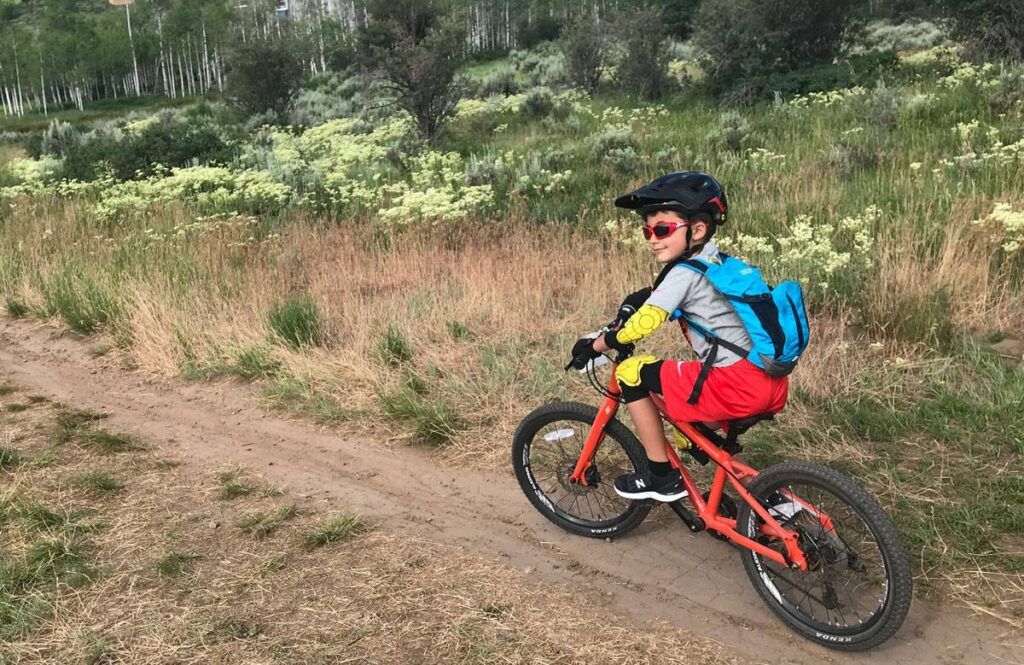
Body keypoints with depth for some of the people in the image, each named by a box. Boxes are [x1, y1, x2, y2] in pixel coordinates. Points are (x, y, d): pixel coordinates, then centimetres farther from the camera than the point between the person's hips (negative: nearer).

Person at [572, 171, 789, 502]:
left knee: (631, 373, -2)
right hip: (773, 385, 10)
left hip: (736, 385, -10)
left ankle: (662, 477, 5)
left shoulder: (684, 273, -9)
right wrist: (640, 297, 23)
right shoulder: (718, 264, 17)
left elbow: (641, 325, -15)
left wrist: (593, 346, -2)